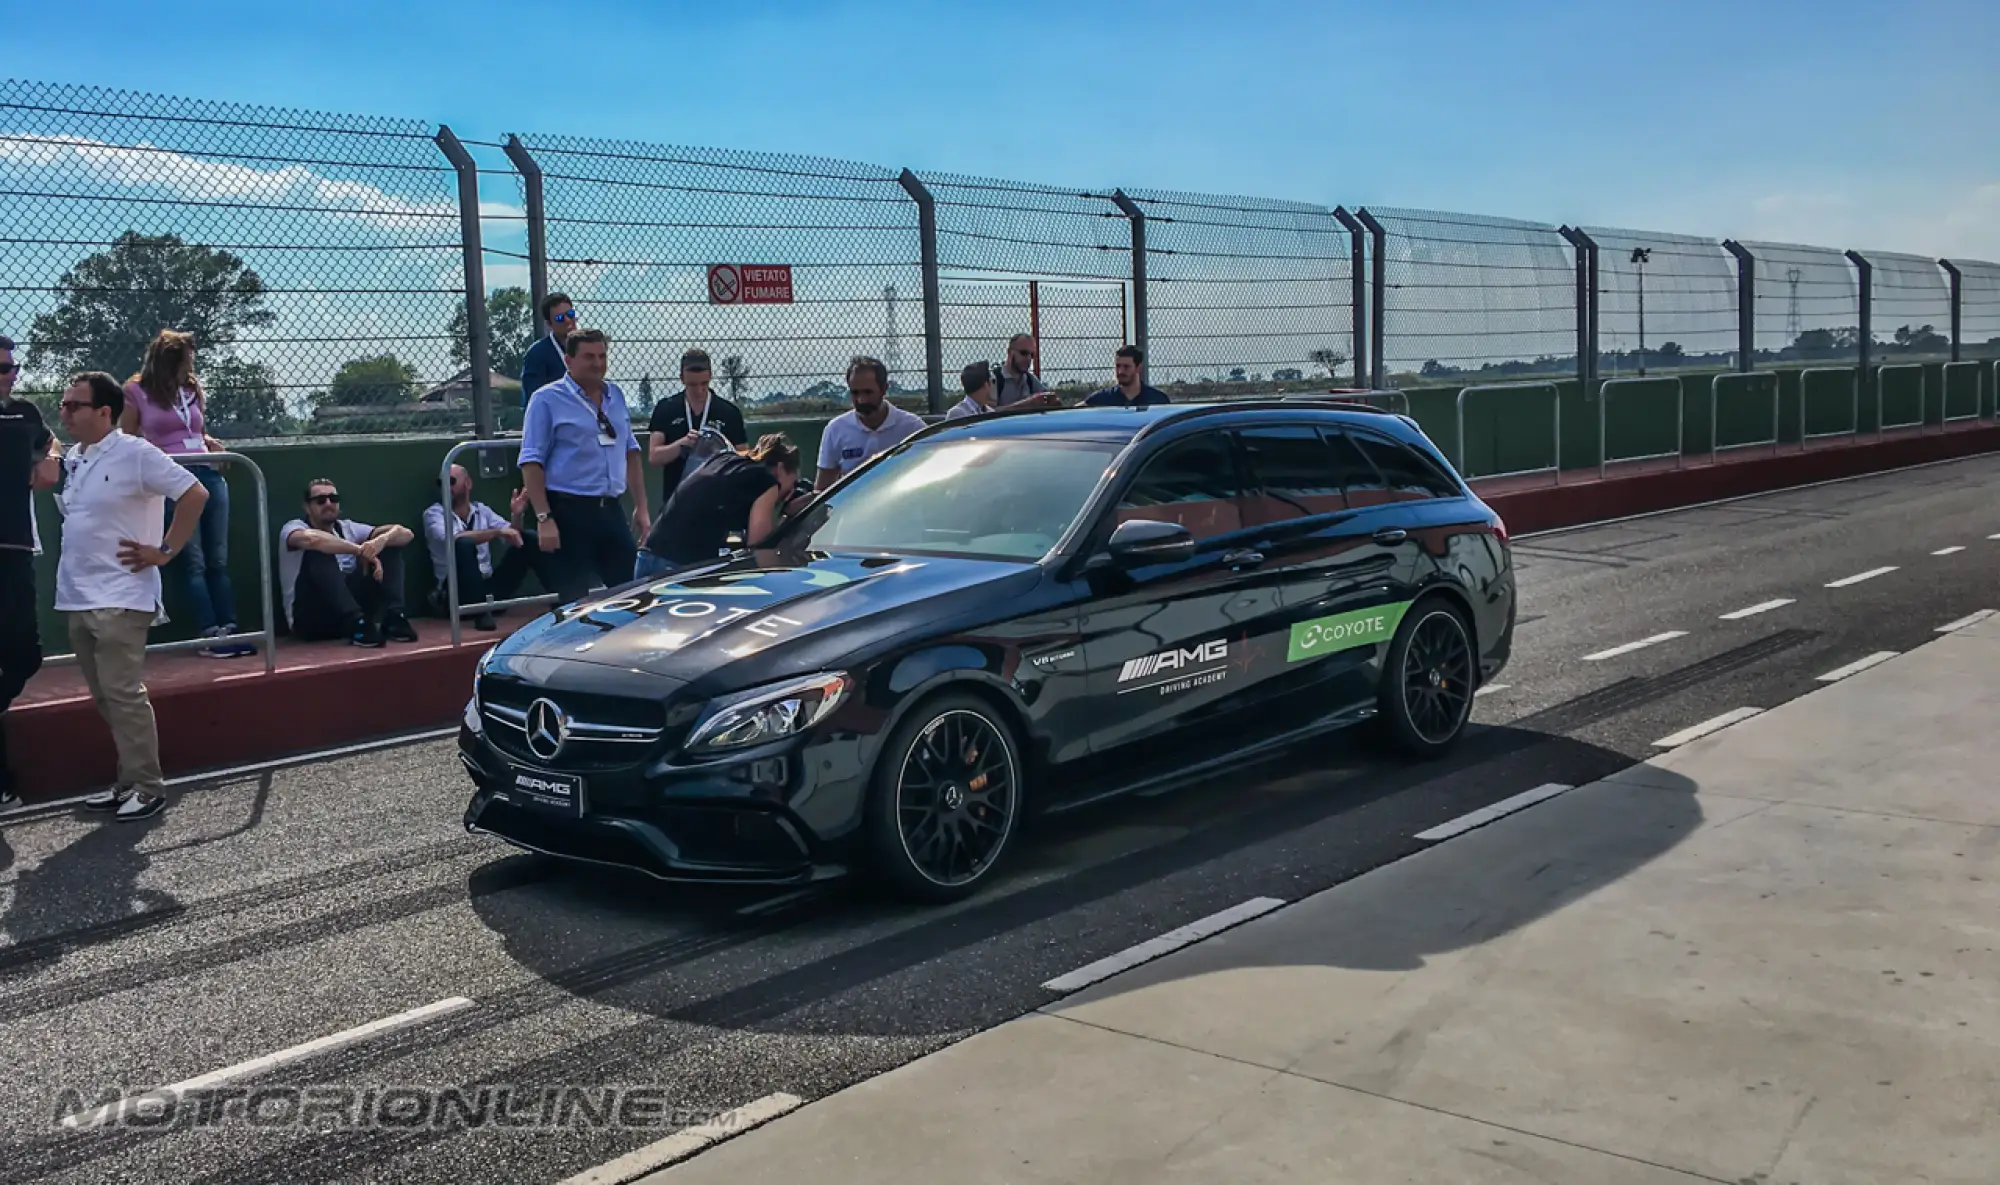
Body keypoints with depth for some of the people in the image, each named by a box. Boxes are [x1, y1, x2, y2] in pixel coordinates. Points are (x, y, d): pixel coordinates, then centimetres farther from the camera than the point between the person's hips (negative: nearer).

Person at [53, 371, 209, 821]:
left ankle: (147, 788, 0)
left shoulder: (135, 454, -12)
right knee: (104, 698, 12)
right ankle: (129, 782, 20)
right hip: (78, 599, 8)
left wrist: (164, 552, -14)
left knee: (123, 695, -7)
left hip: (119, 600, -8)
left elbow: (195, 494, -17)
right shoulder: (73, 459, 12)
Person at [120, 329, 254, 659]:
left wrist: (211, 443, 6)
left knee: (218, 559, 3)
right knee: (194, 562, -5)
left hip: (208, 474, 5)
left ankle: (229, 630, 4)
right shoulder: (136, 392, 0)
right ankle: (210, 635, -5)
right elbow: (127, 442, 3)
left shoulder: (193, 389, 15)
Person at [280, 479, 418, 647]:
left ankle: (393, 617, -22)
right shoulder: (293, 528, -2)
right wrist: (361, 550, -29)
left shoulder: (348, 529, 12)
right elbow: (311, 538, -30)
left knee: (390, 547, -1)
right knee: (320, 551, -27)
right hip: (311, 620, -5)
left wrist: (382, 539, -21)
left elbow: (405, 533, 1)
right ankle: (357, 624, -39)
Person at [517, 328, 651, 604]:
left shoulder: (615, 395, 13)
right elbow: (532, 463, -10)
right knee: (574, 601, -1)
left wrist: (641, 507, 13)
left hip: (610, 510, 6)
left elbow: (631, 452, 19)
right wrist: (544, 519, -17)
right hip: (569, 512, -6)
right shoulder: (548, 400, -5)